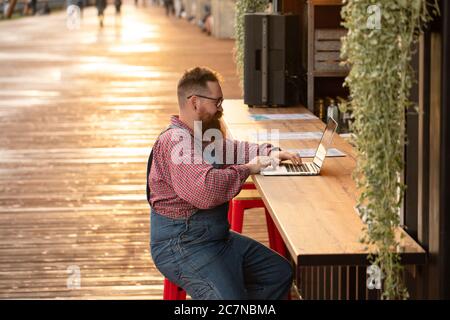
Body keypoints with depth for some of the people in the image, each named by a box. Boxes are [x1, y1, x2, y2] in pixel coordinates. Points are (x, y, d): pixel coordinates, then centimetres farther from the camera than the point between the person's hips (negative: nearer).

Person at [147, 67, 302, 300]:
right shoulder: (176, 141, -21)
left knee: (281, 272, 12)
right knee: (230, 297, -30)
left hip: (216, 235, 11)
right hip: (181, 245, -11)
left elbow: (231, 149, 31)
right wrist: (246, 170, -18)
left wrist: (271, 153, 12)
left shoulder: (202, 136, 13)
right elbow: (205, 189, -34)